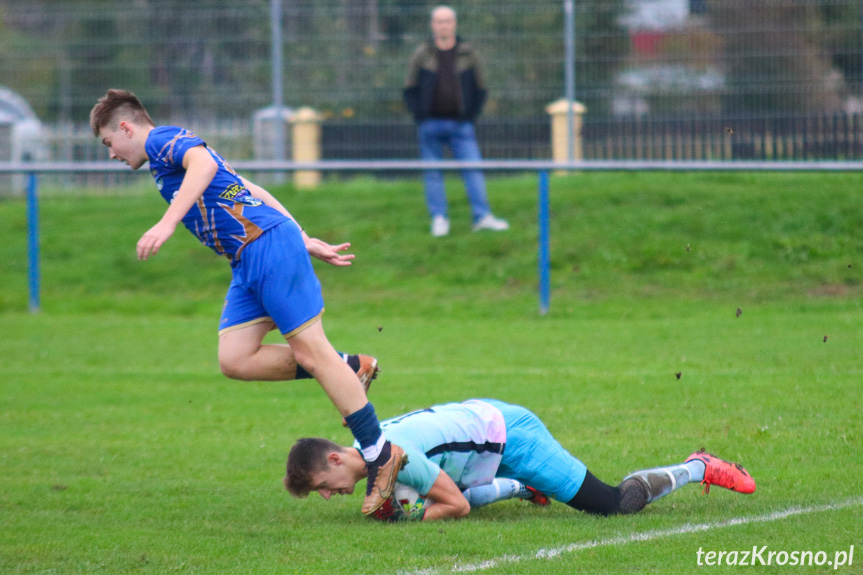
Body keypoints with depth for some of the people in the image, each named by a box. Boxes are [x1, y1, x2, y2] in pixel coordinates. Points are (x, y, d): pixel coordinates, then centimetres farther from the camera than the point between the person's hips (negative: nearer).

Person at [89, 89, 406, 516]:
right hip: (248, 261, 10)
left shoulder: (162, 139, -1)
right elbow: (248, 192, 29)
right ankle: (351, 369, 9)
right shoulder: (164, 160, 29)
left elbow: (203, 163, -25)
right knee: (235, 360, 0)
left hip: (269, 245, -10)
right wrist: (308, 244, 26)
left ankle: (380, 455, -6)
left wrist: (168, 223, -35)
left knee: (310, 351, -9)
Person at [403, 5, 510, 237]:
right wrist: (421, 117, -3)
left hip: (461, 125, 0)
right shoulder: (422, 55, 5)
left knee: (473, 169, -8)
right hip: (431, 125, 0)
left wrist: (471, 116, 0)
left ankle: (482, 216, -9)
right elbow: (410, 90, 8)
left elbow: (480, 90, 12)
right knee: (433, 174, 2)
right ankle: (438, 218, 7)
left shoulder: (468, 54, 7)